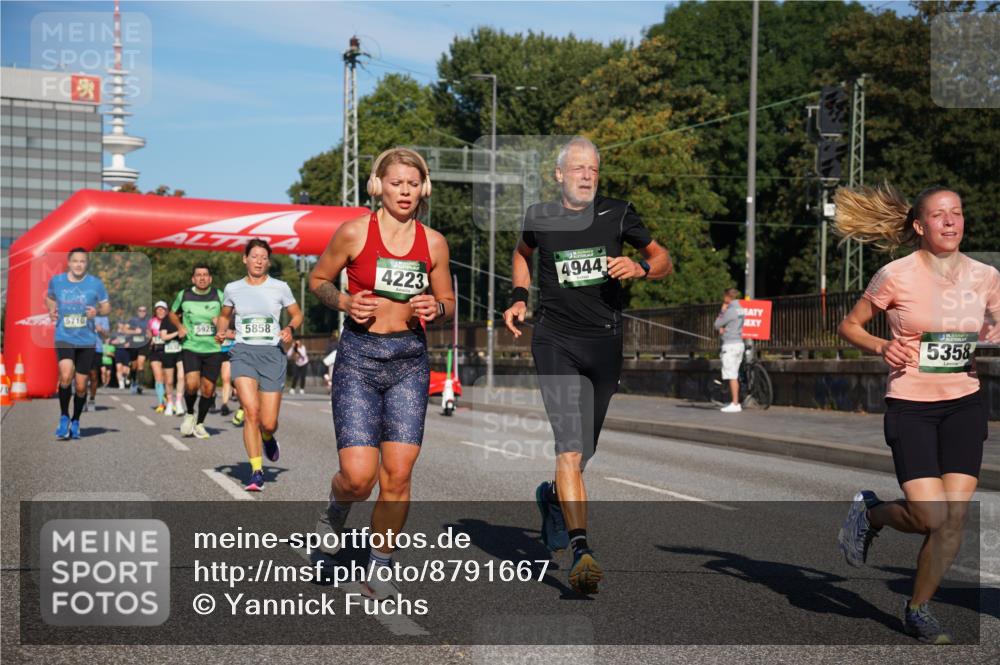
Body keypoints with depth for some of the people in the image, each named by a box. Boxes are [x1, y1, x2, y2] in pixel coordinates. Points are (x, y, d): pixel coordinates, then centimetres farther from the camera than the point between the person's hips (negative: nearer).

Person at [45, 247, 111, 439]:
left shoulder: (95, 283, -1)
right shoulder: (56, 281, 3)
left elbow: (107, 307, 7)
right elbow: (49, 298, 23)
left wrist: (97, 312, -14)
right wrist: (51, 311, 2)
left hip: (86, 340, 1)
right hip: (64, 338, 0)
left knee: (81, 385, 5)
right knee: (66, 376, -24)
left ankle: (75, 421, 28)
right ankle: (64, 417, -3)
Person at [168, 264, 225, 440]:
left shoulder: (219, 295, 2)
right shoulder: (184, 295, 2)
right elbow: (173, 313, 18)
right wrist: (180, 327, 0)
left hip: (213, 348, 1)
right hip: (190, 347, -1)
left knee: (208, 389, 4)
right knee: (192, 384, -20)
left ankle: (199, 424, 23)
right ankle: (189, 414, 10)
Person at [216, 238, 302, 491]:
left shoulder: (280, 288, 4)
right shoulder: (232, 289, 8)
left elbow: (297, 315, 13)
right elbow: (224, 316, 23)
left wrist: (290, 328, -8)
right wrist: (221, 331, 3)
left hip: (272, 354, 0)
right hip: (243, 352, 0)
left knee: (268, 423, -3)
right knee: (251, 410, -20)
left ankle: (268, 438, 37)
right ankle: (256, 470, -12)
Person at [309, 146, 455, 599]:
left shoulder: (434, 243, 5)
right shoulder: (355, 232, -3)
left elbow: (448, 301, 16)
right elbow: (317, 279, 9)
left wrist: (435, 309, -7)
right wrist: (344, 303, -10)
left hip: (410, 362, 3)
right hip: (359, 359, -3)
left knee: (398, 475, -2)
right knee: (359, 477, -12)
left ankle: (379, 570, 15)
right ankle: (336, 511, 26)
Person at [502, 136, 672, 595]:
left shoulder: (617, 214, 2)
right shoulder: (540, 218, 3)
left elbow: (664, 260, 10)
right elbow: (522, 253, 26)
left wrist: (639, 269, -12)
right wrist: (519, 297, 12)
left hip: (605, 342, 2)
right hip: (555, 340, -2)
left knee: (585, 447, 16)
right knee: (570, 445, -17)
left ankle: (553, 496, 48)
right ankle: (581, 548, -20)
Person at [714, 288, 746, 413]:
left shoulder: (731, 311, -16)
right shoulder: (741, 310, 13)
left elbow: (716, 325, -7)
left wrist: (722, 310, 0)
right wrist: (722, 328, -1)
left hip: (730, 345, -9)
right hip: (739, 343, 9)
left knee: (732, 376, -8)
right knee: (734, 376, 14)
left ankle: (735, 404, -8)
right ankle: (735, 402, 17)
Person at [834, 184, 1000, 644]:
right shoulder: (896, 275, -8)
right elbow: (849, 326, 3)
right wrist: (880, 347, -16)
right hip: (910, 406, -4)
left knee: (954, 518, -2)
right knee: (930, 516, -11)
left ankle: (918, 609, 18)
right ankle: (870, 513, 23)